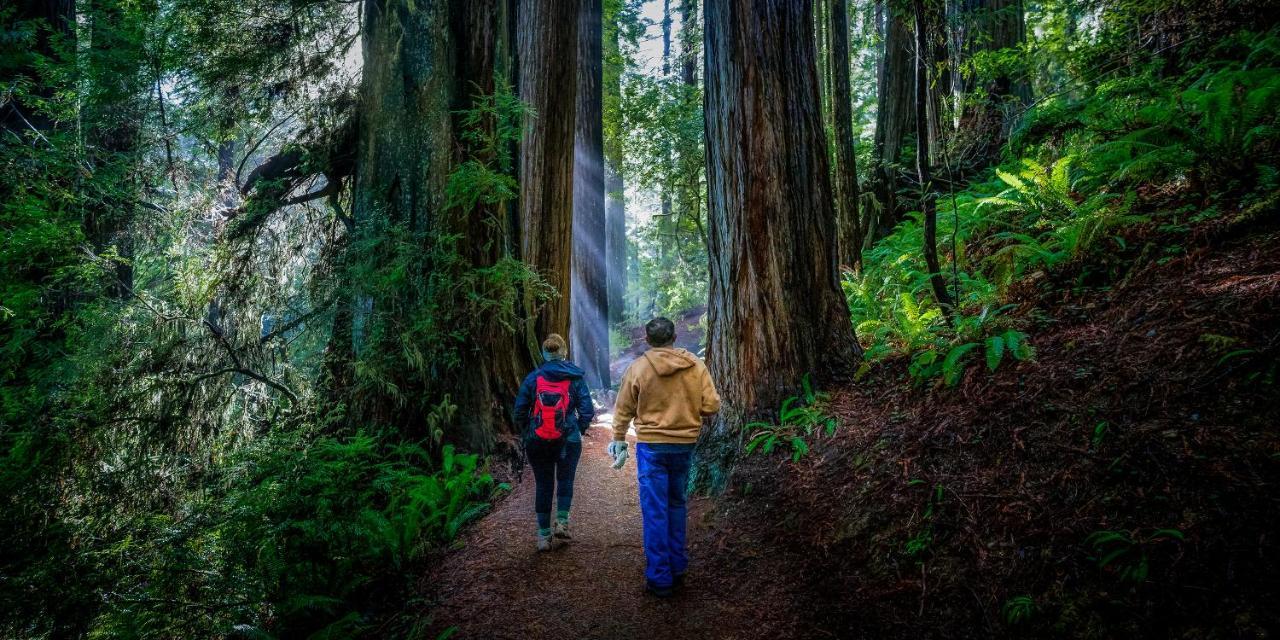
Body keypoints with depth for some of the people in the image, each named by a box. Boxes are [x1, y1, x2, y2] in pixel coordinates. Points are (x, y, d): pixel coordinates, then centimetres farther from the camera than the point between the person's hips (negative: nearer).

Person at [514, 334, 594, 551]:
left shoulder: (532, 378, -2)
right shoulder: (575, 378, -3)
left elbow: (519, 410, -1)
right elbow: (587, 410, -5)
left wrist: (526, 432, 15)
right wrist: (579, 430, 12)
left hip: (537, 442, 1)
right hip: (568, 441, -1)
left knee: (543, 485, 10)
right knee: (565, 481, 19)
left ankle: (544, 535, 14)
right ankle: (562, 522, 7)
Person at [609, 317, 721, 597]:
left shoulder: (638, 367, -7)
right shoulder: (696, 365, -3)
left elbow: (623, 410, 0)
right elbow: (712, 405, -3)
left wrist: (618, 441, 14)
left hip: (651, 446, -3)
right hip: (685, 445, 3)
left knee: (655, 511, 3)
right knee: (677, 505, 18)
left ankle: (660, 579, 7)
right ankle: (677, 569, 26)